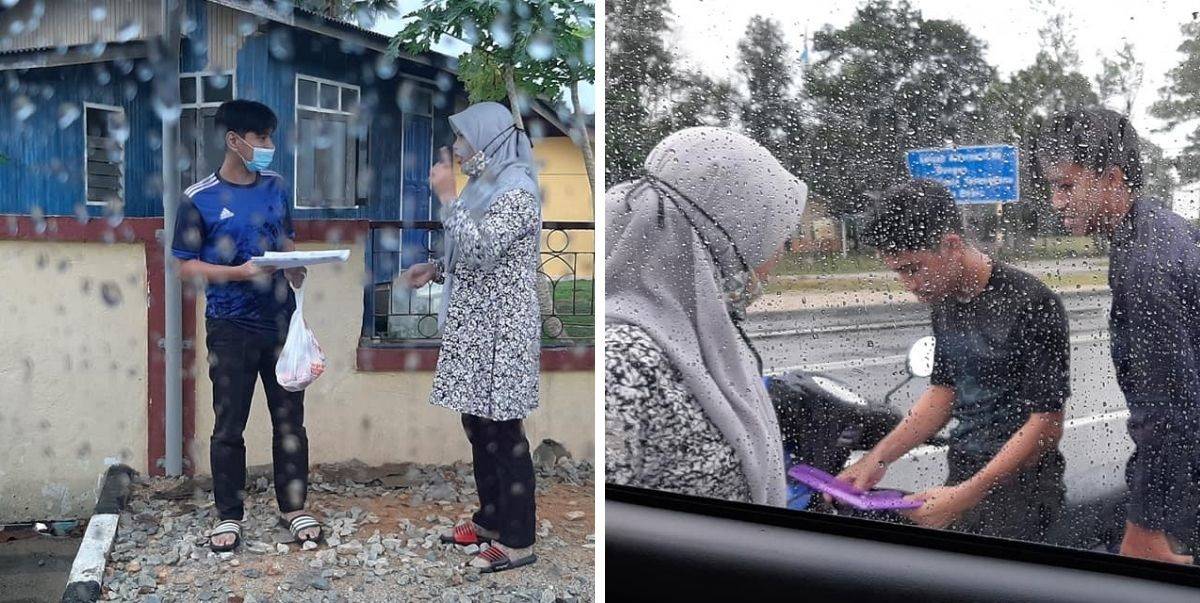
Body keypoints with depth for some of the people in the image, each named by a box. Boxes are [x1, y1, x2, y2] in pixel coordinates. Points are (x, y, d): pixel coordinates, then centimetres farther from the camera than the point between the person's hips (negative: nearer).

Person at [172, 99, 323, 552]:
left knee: (290, 420, 9)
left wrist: (300, 292, 3)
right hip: (231, 328, -3)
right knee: (229, 426, 6)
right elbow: (187, 266, -5)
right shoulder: (199, 200, -7)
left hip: (281, 321, 4)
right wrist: (239, 272, -19)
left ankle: (294, 507, 22)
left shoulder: (276, 188, 6)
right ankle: (229, 516, 19)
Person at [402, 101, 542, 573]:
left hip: (501, 330, -10)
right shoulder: (487, 183, 13)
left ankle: (518, 541, 7)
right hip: (475, 325, 10)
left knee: (504, 433, -3)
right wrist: (434, 269, 10)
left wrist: (447, 197, -22)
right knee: (478, 426, 17)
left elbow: (480, 250, -27)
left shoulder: (517, 190, -17)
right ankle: (491, 518, 31)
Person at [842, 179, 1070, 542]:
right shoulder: (943, 300, 8)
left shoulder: (1031, 304, -17)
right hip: (961, 472, 7)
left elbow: (1047, 423, -16)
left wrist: (965, 496, -21)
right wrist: (878, 458, 5)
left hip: (1019, 482, -7)